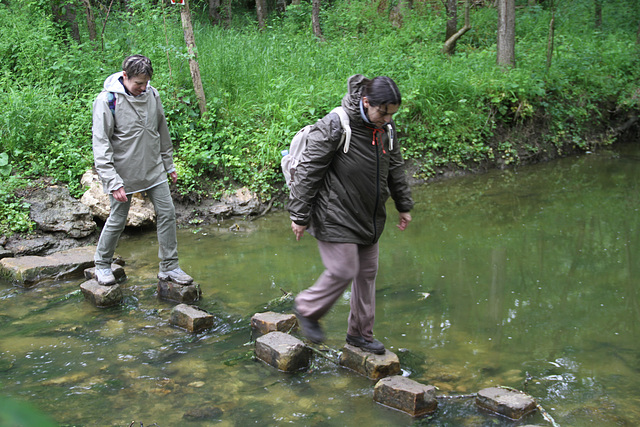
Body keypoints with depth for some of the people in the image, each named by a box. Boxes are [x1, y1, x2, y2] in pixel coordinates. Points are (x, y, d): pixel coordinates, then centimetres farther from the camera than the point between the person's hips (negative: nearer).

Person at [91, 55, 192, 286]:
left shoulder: (151, 94, 0)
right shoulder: (107, 100, -16)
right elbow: (101, 145, -17)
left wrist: (169, 164, 17)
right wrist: (113, 182, -22)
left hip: (153, 169, 5)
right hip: (124, 172, -5)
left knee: (167, 213, 3)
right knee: (117, 220, 5)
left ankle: (169, 267, 15)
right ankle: (102, 265, 28)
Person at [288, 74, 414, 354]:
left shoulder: (386, 129, 2)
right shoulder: (334, 127, -21)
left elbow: (395, 168, 18)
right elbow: (308, 172, -17)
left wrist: (404, 205, 21)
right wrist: (299, 216, -14)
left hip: (368, 216, 8)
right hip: (336, 216, -7)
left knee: (367, 272, 12)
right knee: (343, 271, -8)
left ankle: (360, 333, 27)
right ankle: (307, 308, 20)